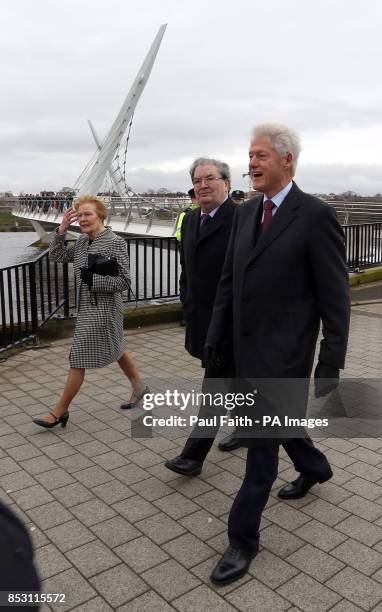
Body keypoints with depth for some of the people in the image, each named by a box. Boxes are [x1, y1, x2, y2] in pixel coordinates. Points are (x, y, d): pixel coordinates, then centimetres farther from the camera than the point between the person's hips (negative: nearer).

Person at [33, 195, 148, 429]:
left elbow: (124, 281, -17)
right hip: (87, 307, 8)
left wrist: (93, 279, -23)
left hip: (103, 310, -8)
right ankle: (139, 387, 40)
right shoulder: (82, 242, 5)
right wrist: (62, 230, -1)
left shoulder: (115, 242, -16)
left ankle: (60, 411, 11)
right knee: (114, 350, 21)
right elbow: (56, 255, 12)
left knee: (79, 359, -2)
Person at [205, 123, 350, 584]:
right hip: (247, 345, 7)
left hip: (283, 351, -7)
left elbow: (335, 297, -13)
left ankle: (243, 537, 17)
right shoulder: (246, 212, 7)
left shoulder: (316, 215, -13)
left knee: (262, 441, 1)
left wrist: (331, 364, -13)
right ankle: (314, 467, 54)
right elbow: (229, 280, 11)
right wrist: (215, 334, 9)